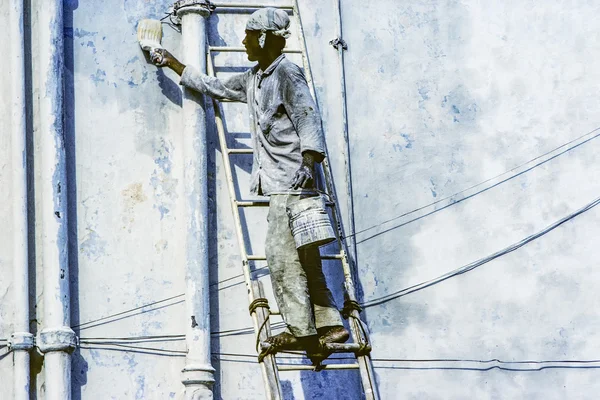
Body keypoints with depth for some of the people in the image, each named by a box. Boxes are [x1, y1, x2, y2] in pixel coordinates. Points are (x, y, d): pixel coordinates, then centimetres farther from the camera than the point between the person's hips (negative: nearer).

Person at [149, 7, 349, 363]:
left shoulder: (287, 73, -6)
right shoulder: (252, 80, 21)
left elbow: (308, 117, -17)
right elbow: (213, 87, 33)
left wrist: (309, 160, -29)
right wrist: (172, 63, 36)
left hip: (292, 179, -9)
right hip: (277, 183, 9)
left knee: (282, 253, -12)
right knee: (302, 257, 6)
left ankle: (302, 331, -12)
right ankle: (329, 324, 5)